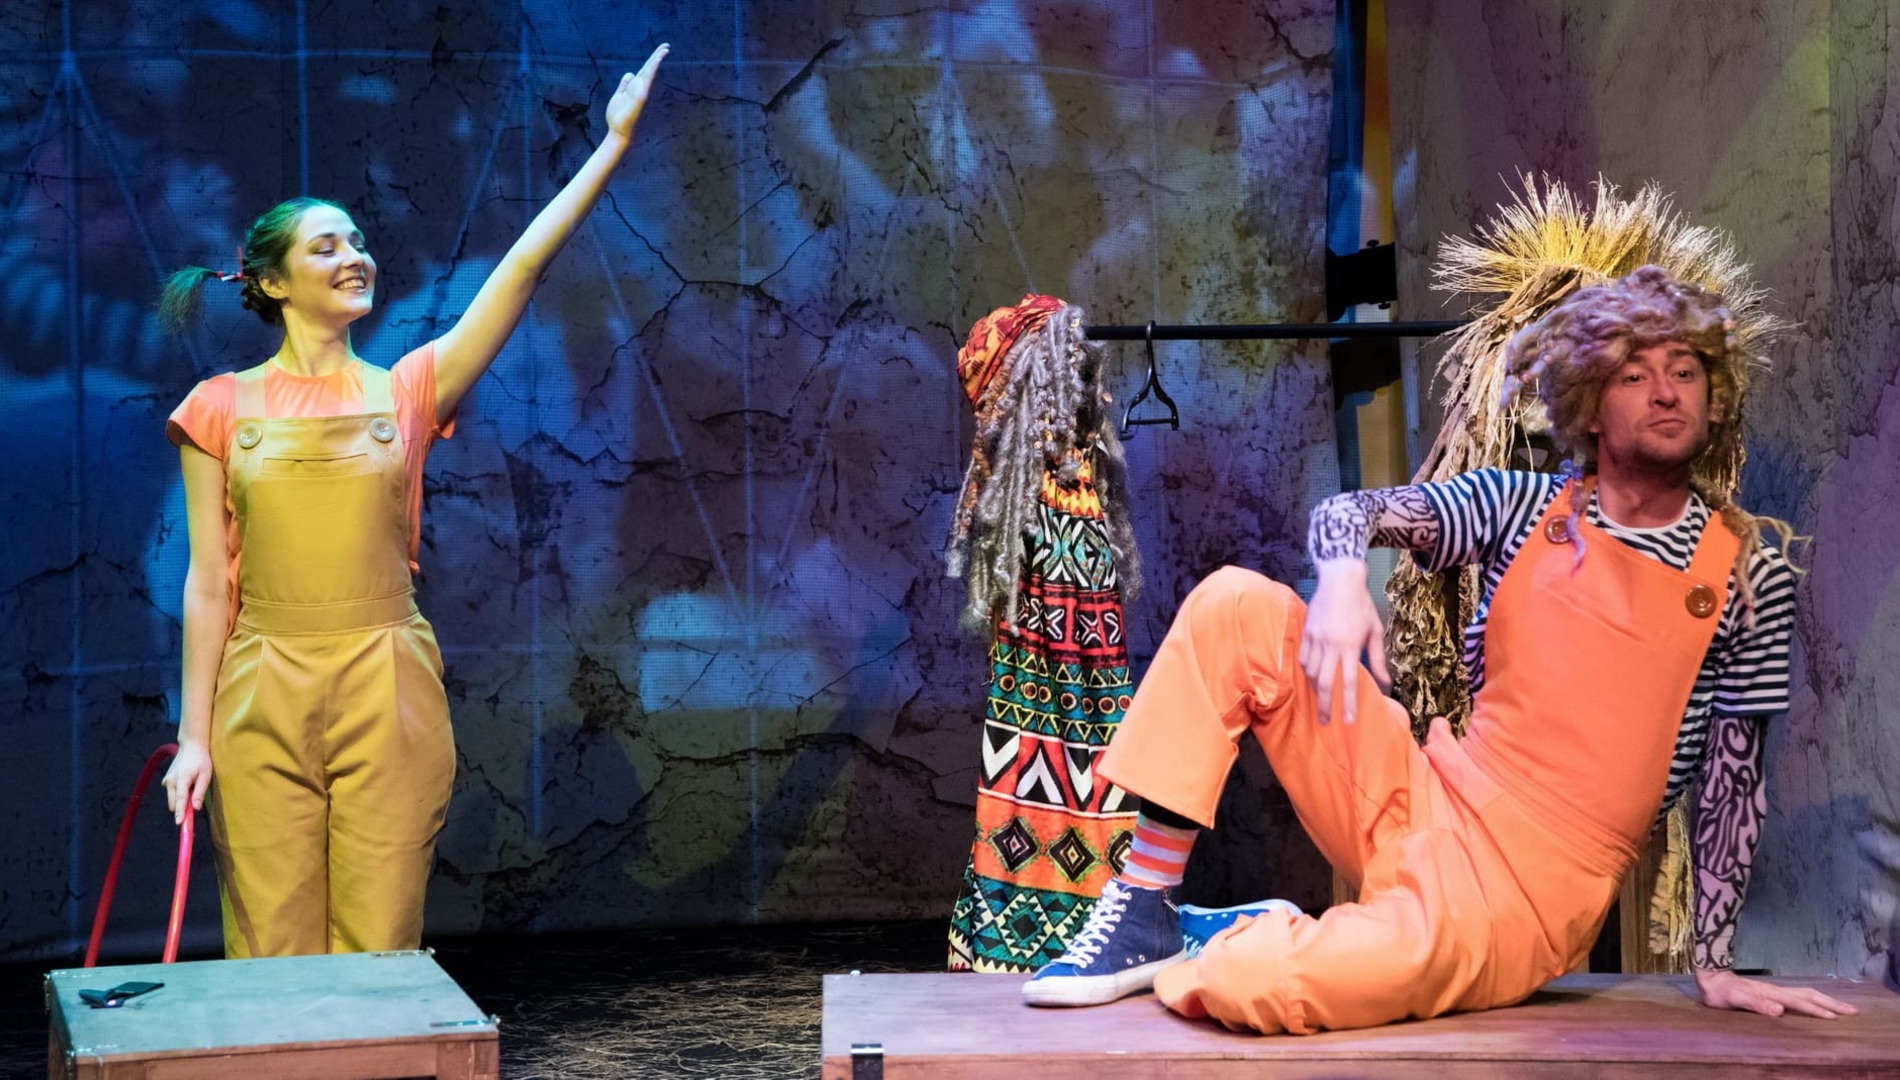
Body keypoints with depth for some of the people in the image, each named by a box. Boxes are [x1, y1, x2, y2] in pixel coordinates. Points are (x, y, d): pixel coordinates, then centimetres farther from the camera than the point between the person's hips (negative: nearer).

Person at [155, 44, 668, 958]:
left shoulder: (406, 393, 5)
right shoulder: (221, 409, 3)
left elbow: (524, 263, -1)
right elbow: (209, 581, 2)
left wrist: (614, 143, -4)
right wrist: (194, 734, -1)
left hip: (388, 693, 1)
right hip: (264, 698, -1)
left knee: (379, 951, 4)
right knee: (272, 947, 3)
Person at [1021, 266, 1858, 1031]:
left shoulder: (1749, 574, 0)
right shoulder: (1527, 506, 7)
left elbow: (1735, 776, 4)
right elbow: (1348, 512, 2)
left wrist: (1715, 965, 1)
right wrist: (1341, 577, -22)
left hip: (1530, 889, -4)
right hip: (1421, 798, 5)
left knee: (1251, 986, -31)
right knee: (1236, 606, -11)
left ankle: (1247, 943, 9)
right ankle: (1142, 916, -6)